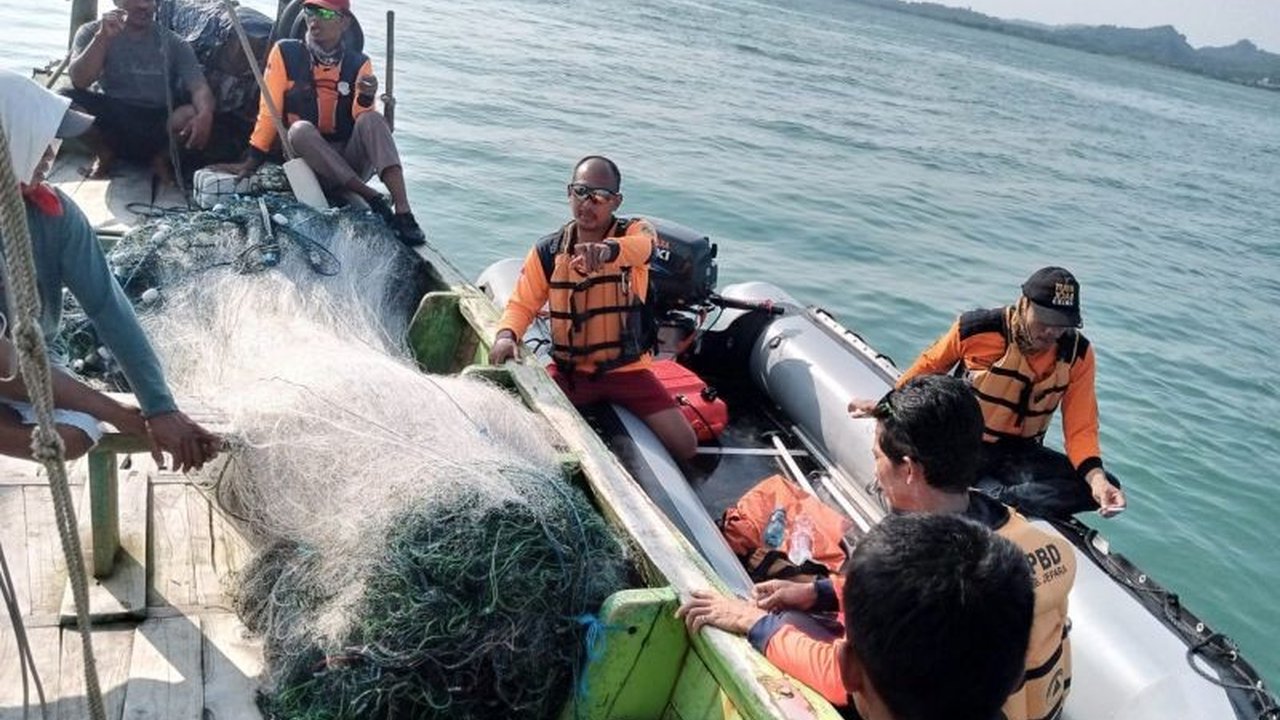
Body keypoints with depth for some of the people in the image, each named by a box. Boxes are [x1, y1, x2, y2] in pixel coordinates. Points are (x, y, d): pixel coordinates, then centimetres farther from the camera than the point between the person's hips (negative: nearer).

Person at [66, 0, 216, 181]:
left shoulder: (173, 43, 0)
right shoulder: (93, 32, -1)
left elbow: (199, 87, -14)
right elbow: (79, 82, -16)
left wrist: (205, 115, -37)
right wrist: (103, 37, -27)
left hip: (160, 124, 0)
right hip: (111, 123, 0)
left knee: (192, 115, -31)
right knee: (67, 100, -28)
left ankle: (161, 158, 1)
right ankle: (105, 154, 3)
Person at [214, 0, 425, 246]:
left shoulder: (359, 63, 4)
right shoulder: (286, 53, -1)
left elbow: (360, 118, -8)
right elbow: (269, 111, -1)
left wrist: (366, 98, -29)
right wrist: (252, 161, -3)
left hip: (351, 160, 1)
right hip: (306, 156, -1)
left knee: (372, 118, -27)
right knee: (301, 129, -32)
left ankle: (403, 212, -42)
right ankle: (372, 198, -35)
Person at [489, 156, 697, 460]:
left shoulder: (635, 232, -8)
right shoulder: (547, 251, 0)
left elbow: (642, 245, -33)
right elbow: (522, 304, 3)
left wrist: (608, 249, -57)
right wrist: (507, 334, -21)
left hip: (627, 369, -1)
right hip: (569, 370, 2)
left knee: (684, 445, -11)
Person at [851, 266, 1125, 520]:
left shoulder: (1078, 353, -8)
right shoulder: (976, 328, -15)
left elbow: (1081, 428, -8)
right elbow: (928, 366, 5)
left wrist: (1096, 477, -28)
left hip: (1019, 453, 4)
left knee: (1107, 490, -22)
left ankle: (992, 499, -27)